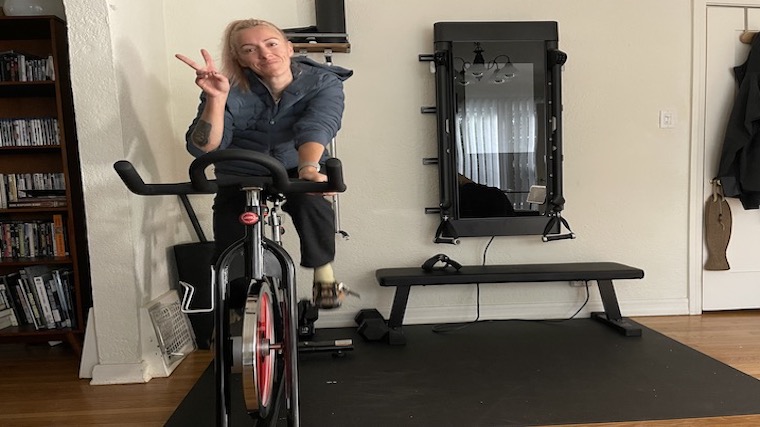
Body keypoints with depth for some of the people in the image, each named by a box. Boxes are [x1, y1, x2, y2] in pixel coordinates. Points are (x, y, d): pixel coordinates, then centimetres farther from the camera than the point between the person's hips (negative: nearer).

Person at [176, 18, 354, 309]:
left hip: (295, 172, 0)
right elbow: (204, 149, -23)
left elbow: (315, 127, -34)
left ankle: (324, 275, -12)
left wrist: (309, 168, -55)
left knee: (310, 200, -35)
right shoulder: (232, 90, -15)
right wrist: (216, 99, -38)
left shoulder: (324, 83, -15)